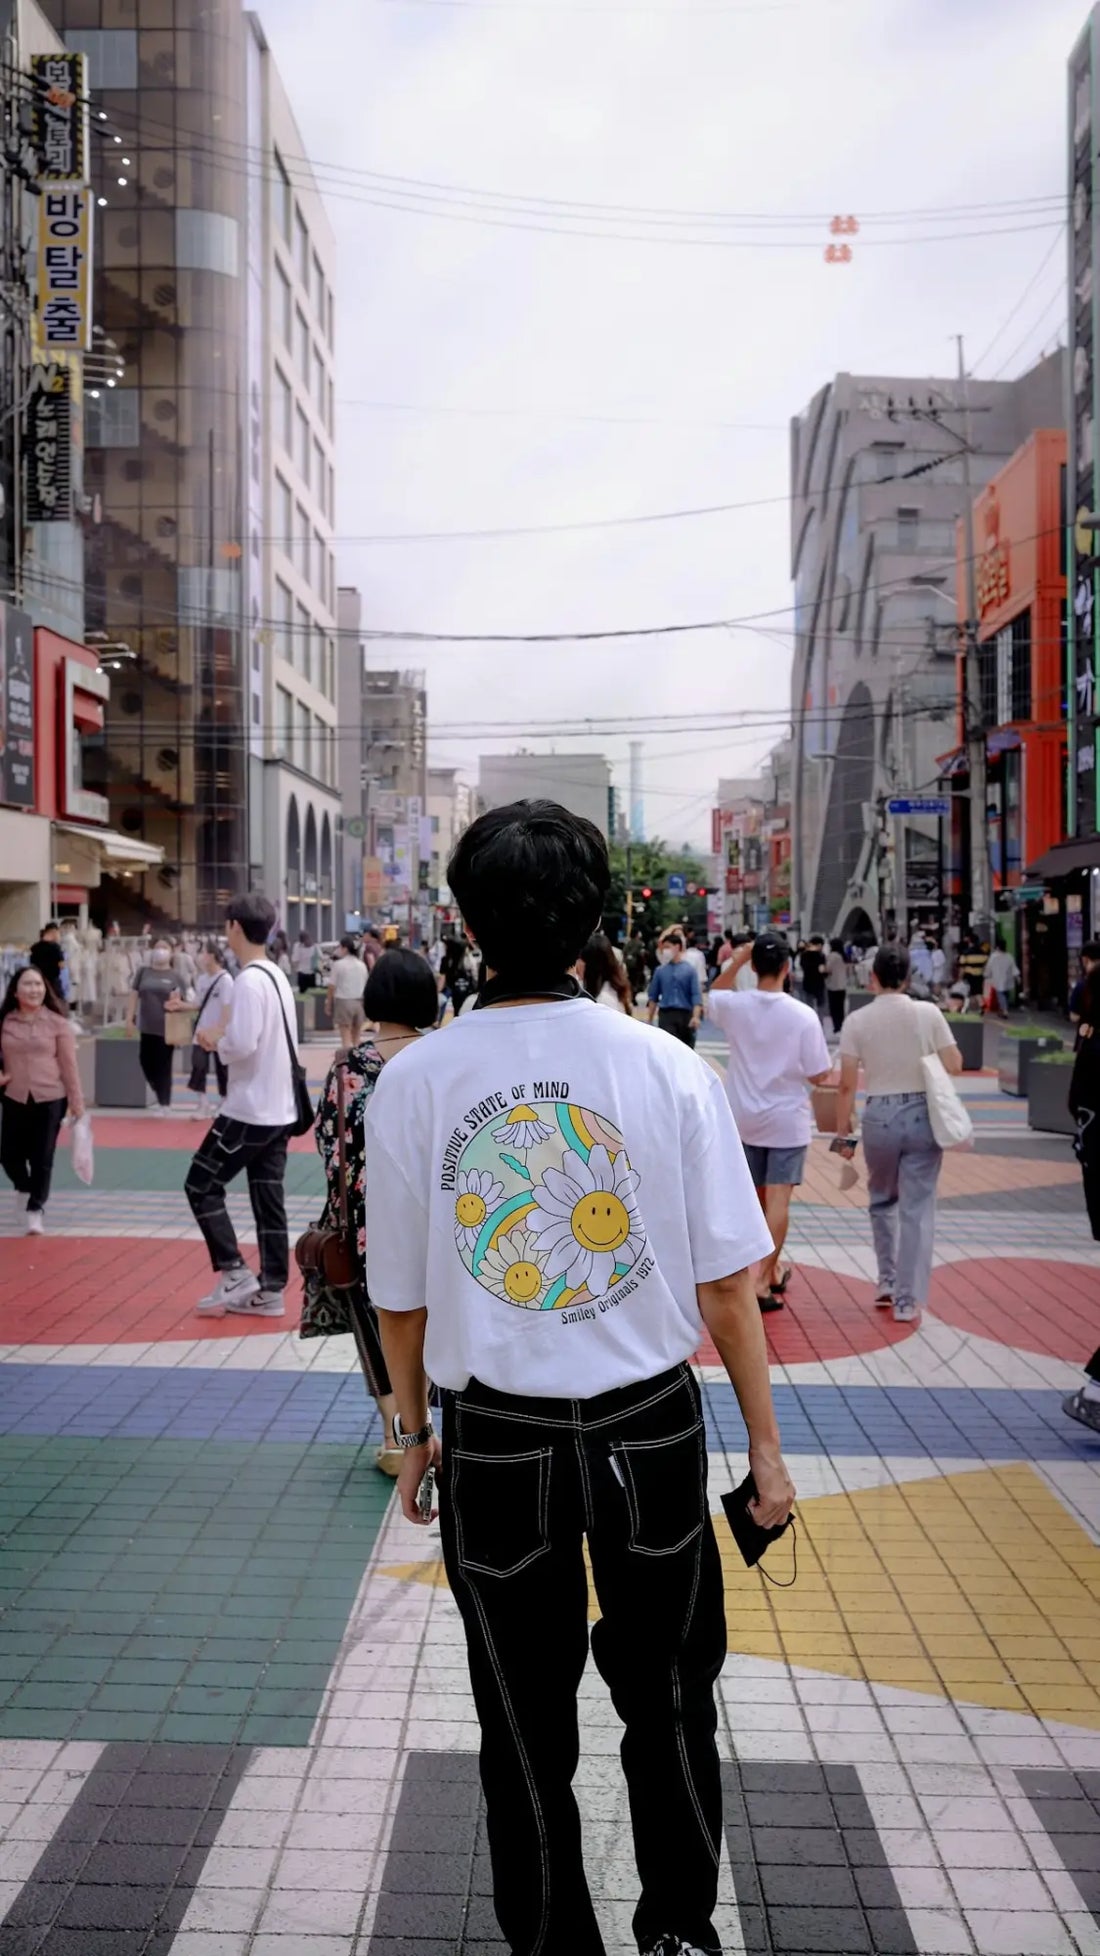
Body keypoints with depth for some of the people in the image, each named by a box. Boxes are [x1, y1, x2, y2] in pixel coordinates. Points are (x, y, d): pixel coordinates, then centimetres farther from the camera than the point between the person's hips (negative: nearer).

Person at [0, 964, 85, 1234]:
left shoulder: (57, 1023, -5)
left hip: (50, 1099, -2)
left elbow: (69, 1065, -3)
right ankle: (23, 1186, 40)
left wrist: (77, 1103, -2)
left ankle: (36, 1209, 19)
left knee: (42, 1158, 2)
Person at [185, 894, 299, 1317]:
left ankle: (234, 1273, 1)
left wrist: (215, 1040, -6)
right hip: (279, 1108, 9)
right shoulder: (277, 977, 12)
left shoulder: (249, 981, -17)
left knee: (201, 1185, 2)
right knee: (269, 1201, 10)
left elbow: (242, 1044, -24)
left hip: (250, 1109, -9)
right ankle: (271, 1290, 14)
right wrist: (226, 1037, 11)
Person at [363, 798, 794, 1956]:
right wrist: (765, 1446, 4)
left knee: (526, 1733, 18)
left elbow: (400, 1300, -1)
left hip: (494, 1443, 0)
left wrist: (416, 1433, 14)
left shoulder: (413, 1082, -9)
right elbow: (726, 1284, -7)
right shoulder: (667, 1068, -10)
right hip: (651, 1428, 1)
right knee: (667, 1703, 23)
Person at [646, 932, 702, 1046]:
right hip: (666, 1015, 0)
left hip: (685, 1015, 0)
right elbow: (653, 996, 11)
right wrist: (650, 1020, 8)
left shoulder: (690, 970, 1)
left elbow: (696, 994, -6)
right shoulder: (660, 970, 6)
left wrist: (696, 1016, -19)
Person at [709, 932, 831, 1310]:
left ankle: (772, 1269, 32)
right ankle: (763, 1280, -7)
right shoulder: (803, 1015, -16)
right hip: (786, 1119, -4)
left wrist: (736, 960, 7)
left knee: (756, 1198, 17)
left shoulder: (735, 1006, -8)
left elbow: (713, 995, 18)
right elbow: (819, 1076, -11)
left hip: (744, 1118, 4)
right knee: (778, 1200, -2)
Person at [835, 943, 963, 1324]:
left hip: (879, 1117, 1)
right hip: (923, 1114, 0)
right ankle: (908, 1299, 4)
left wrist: (843, 1134, 2)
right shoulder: (929, 1013, -5)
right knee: (917, 1209, 4)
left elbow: (847, 1084, -6)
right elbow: (954, 1065, -4)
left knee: (882, 1200, 23)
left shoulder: (857, 1020, -5)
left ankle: (887, 1280, 26)